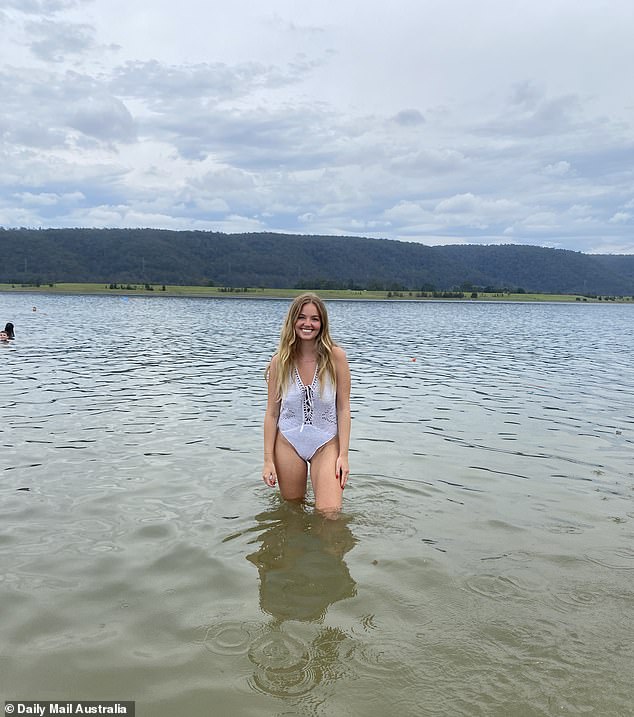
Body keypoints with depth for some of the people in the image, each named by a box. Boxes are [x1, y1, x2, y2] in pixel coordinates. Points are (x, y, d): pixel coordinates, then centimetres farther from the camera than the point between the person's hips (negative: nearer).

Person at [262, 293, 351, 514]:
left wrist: (343, 454, -9)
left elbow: (343, 408, -6)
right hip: (288, 443, 2)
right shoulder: (280, 362, -5)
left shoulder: (335, 357, -9)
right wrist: (268, 459, -3)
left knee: (330, 515, -9)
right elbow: (272, 413, -1)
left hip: (326, 443, -1)